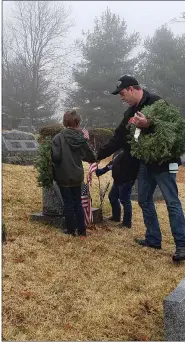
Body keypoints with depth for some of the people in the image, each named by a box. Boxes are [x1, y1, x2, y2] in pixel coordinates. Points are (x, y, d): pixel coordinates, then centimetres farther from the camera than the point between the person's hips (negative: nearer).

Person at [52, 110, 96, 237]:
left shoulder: (59, 138, -14)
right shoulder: (81, 138, -4)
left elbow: (56, 157, -20)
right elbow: (92, 158, 1)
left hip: (64, 176, -3)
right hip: (77, 176, 3)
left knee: (68, 203, 9)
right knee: (78, 202, 14)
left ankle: (71, 230, 16)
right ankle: (82, 229, 17)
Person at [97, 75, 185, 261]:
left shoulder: (156, 103, -14)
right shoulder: (131, 111, 12)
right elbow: (118, 138, 15)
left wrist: (148, 125, -34)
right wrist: (98, 155, 14)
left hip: (163, 161, -9)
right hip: (145, 163, 9)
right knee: (144, 200, 12)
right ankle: (153, 239, 23)